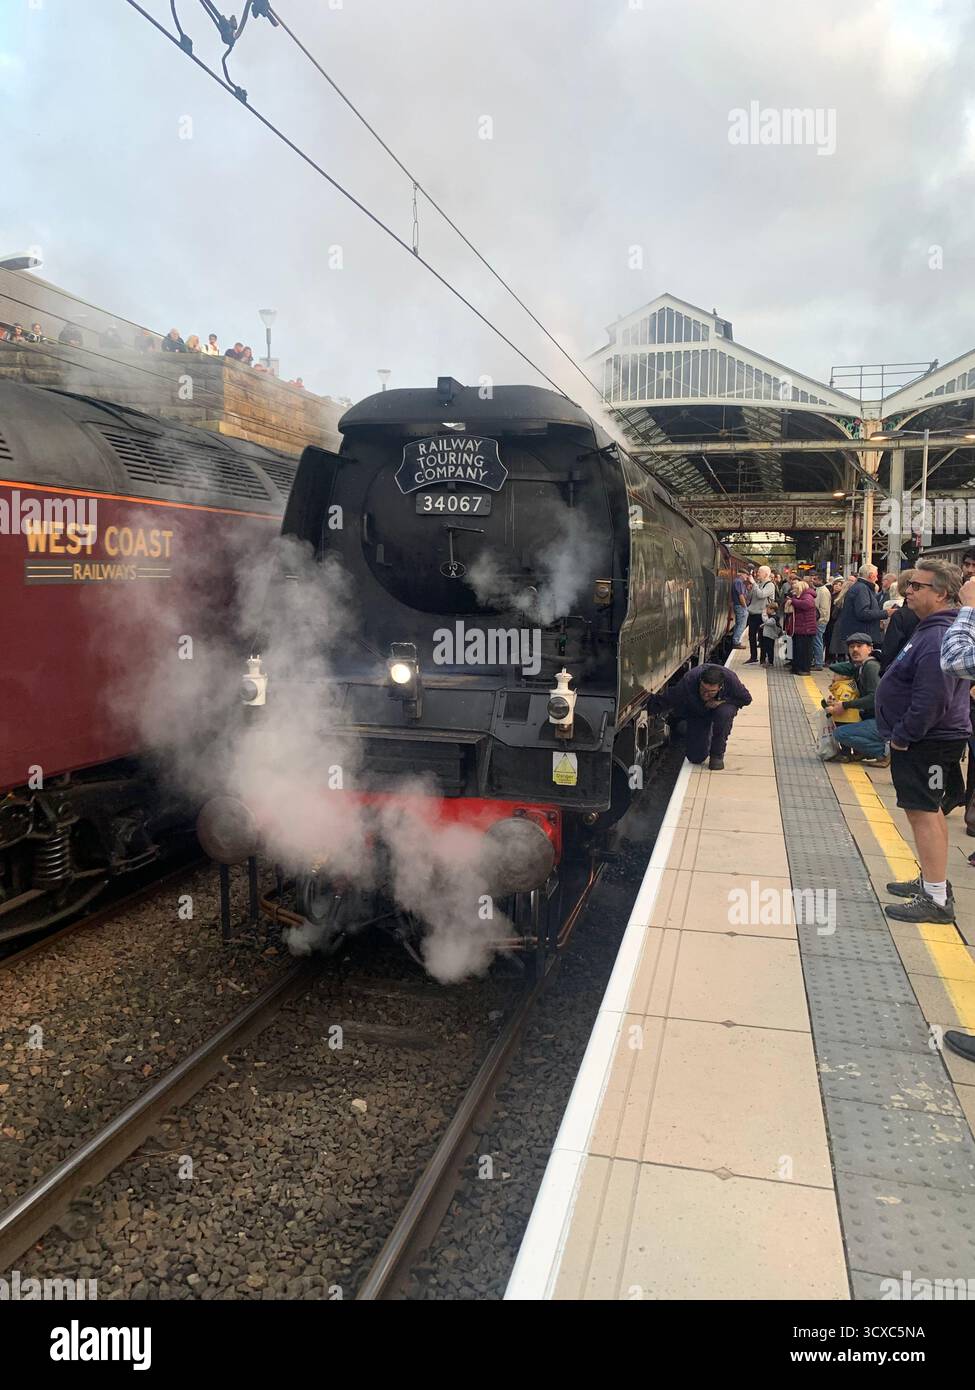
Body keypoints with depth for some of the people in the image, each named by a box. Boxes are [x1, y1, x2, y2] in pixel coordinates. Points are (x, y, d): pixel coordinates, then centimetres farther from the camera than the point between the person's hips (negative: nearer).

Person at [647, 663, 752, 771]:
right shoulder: (688, 681, -36)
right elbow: (665, 700, -27)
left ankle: (717, 754, -15)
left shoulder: (730, 679, -35)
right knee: (696, 757, -8)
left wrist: (723, 701, -29)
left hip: (719, 706, 0)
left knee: (724, 713, -38)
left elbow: (746, 699, -16)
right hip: (696, 713, 0)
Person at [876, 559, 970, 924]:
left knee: (923, 813, -7)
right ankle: (932, 881, 32)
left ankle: (936, 899, -2)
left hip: (927, 743, -11)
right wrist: (902, 733, 19)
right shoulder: (932, 630, 13)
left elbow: (932, 700, -29)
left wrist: (902, 735, -19)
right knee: (931, 811, 19)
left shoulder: (939, 639, -23)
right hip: (928, 740, 11)